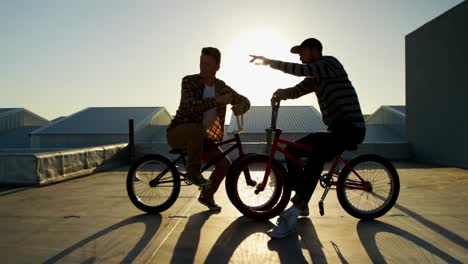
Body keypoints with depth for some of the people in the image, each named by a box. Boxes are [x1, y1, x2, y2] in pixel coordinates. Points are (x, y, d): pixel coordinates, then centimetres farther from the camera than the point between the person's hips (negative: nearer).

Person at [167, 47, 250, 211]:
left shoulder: (221, 87, 2)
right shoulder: (189, 81, -13)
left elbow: (245, 100, 6)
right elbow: (191, 106, -29)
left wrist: (240, 107, -18)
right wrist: (217, 100, -36)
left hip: (199, 137, 5)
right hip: (178, 133, -5)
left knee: (225, 164, -5)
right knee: (198, 130, -39)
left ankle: (206, 196, 20)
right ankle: (193, 172, -19)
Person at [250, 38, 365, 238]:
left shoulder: (330, 63, -8)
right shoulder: (316, 78, 19)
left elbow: (301, 70, -24)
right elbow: (298, 90, 10)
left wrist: (269, 62, -16)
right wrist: (283, 93, -13)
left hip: (350, 128, -10)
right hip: (337, 129, 10)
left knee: (316, 156, -34)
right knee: (292, 150, 7)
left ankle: (292, 215, -34)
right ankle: (301, 204, 15)